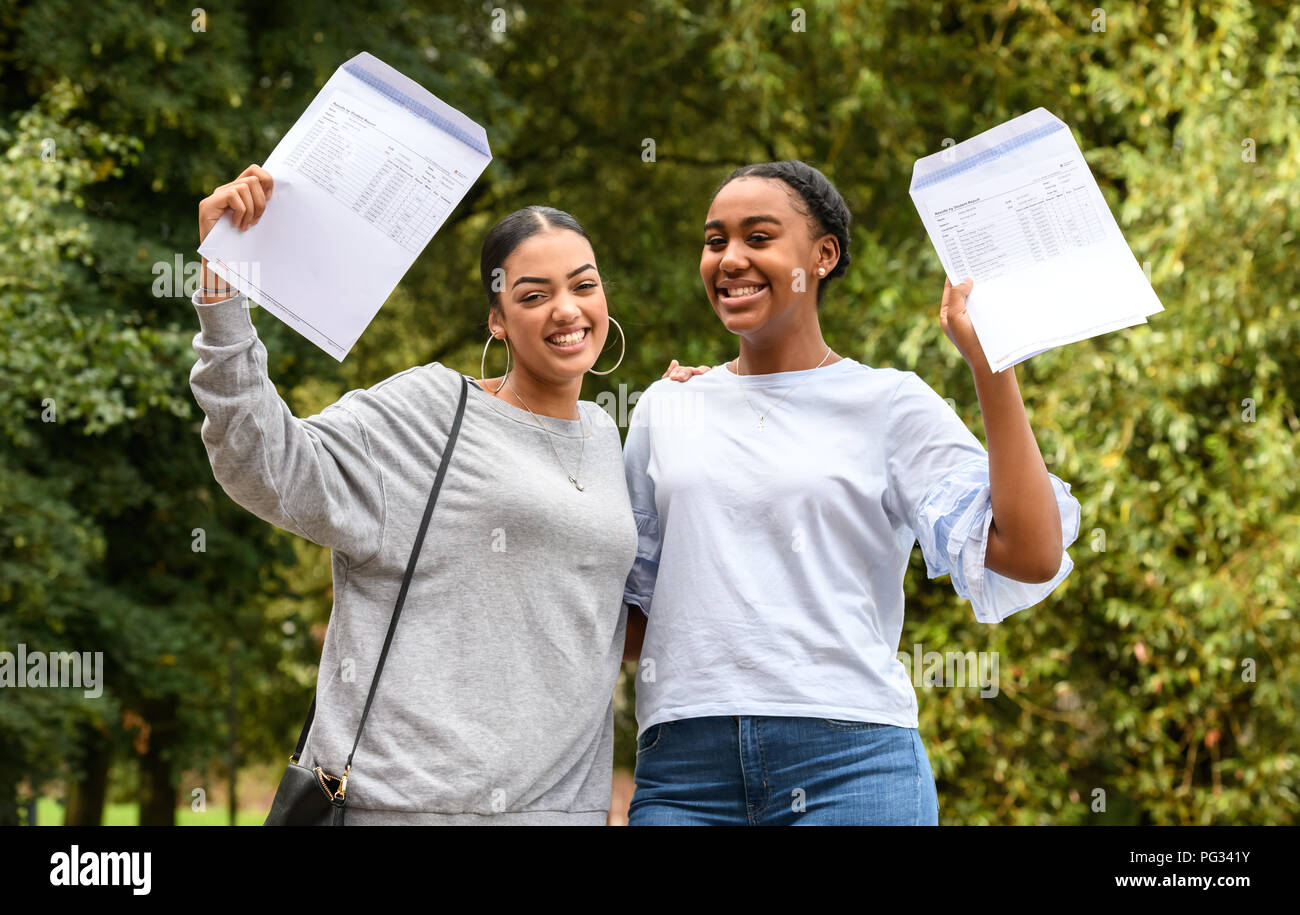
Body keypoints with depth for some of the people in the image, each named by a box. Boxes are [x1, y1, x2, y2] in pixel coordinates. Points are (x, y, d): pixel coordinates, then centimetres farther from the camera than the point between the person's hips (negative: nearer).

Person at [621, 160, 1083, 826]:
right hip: (683, 769, 3)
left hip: (851, 765, -3)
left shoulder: (889, 404, 4)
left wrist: (988, 362, -9)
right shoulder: (668, 409, 14)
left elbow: (1030, 557, -9)